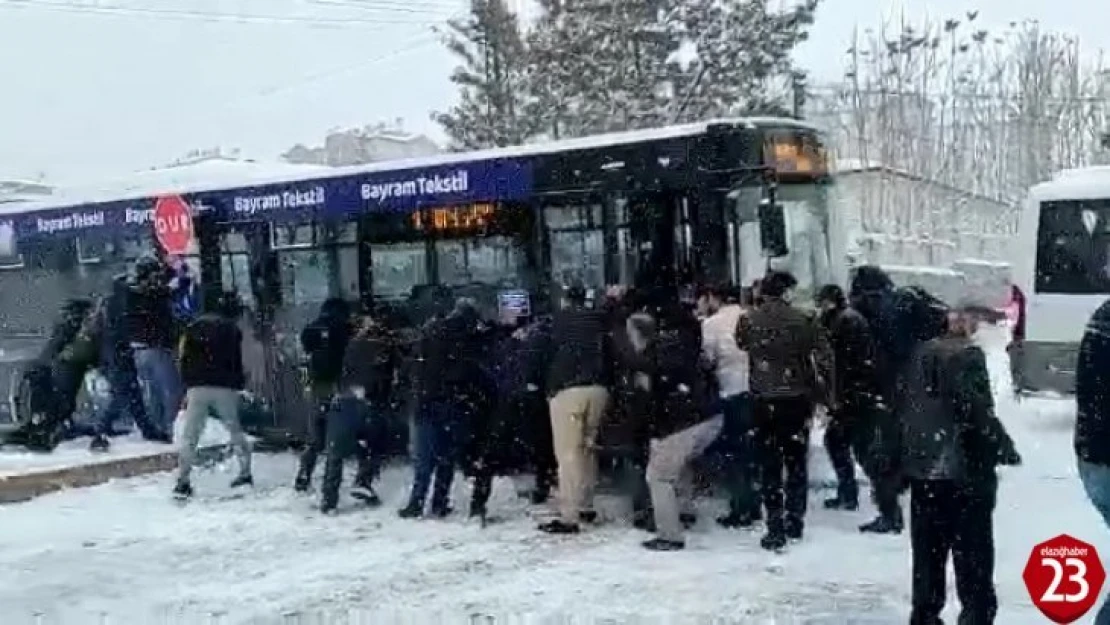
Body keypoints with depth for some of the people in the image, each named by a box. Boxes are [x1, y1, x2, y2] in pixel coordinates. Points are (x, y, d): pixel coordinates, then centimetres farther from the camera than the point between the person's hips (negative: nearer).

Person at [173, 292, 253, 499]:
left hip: (198, 387, 1)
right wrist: (240, 383, 13)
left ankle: (183, 481, -7)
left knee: (190, 435, 2)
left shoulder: (195, 326, 14)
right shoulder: (232, 330, 5)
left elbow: (185, 357, 10)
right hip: (224, 388, -1)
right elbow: (236, 362, 1)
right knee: (235, 429, 16)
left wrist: (187, 385, 13)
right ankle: (245, 473, 16)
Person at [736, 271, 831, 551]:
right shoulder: (804, 321, -6)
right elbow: (824, 358, -6)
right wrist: (818, 392, 3)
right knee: (796, 462, 15)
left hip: (763, 401, 0)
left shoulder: (748, 321, -5)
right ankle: (795, 521, 22)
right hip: (797, 400, 0)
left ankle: (775, 528, 3)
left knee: (770, 465, 5)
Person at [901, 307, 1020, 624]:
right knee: (972, 549, 3)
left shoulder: (921, 354, 7)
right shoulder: (968, 357, -13)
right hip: (965, 468, -6)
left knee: (928, 547, 14)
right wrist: (1004, 447, -8)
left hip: (922, 466, 7)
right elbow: (976, 410, -19)